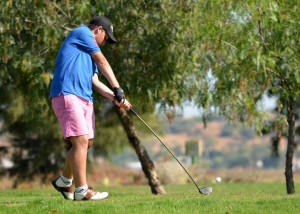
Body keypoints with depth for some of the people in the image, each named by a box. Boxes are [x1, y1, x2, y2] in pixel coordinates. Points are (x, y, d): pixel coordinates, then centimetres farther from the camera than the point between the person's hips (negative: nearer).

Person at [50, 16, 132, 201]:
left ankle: (65, 181, 26)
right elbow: (103, 63, 3)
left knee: (86, 142, 10)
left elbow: (95, 82, 15)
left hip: (85, 98, 10)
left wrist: (114, 97, 1)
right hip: (67, 94, -10)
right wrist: (117, 88, 5)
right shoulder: (82, 32, 4)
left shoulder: (89, 53, 28)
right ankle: (82, 190, -17)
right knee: (81, 140, -15)